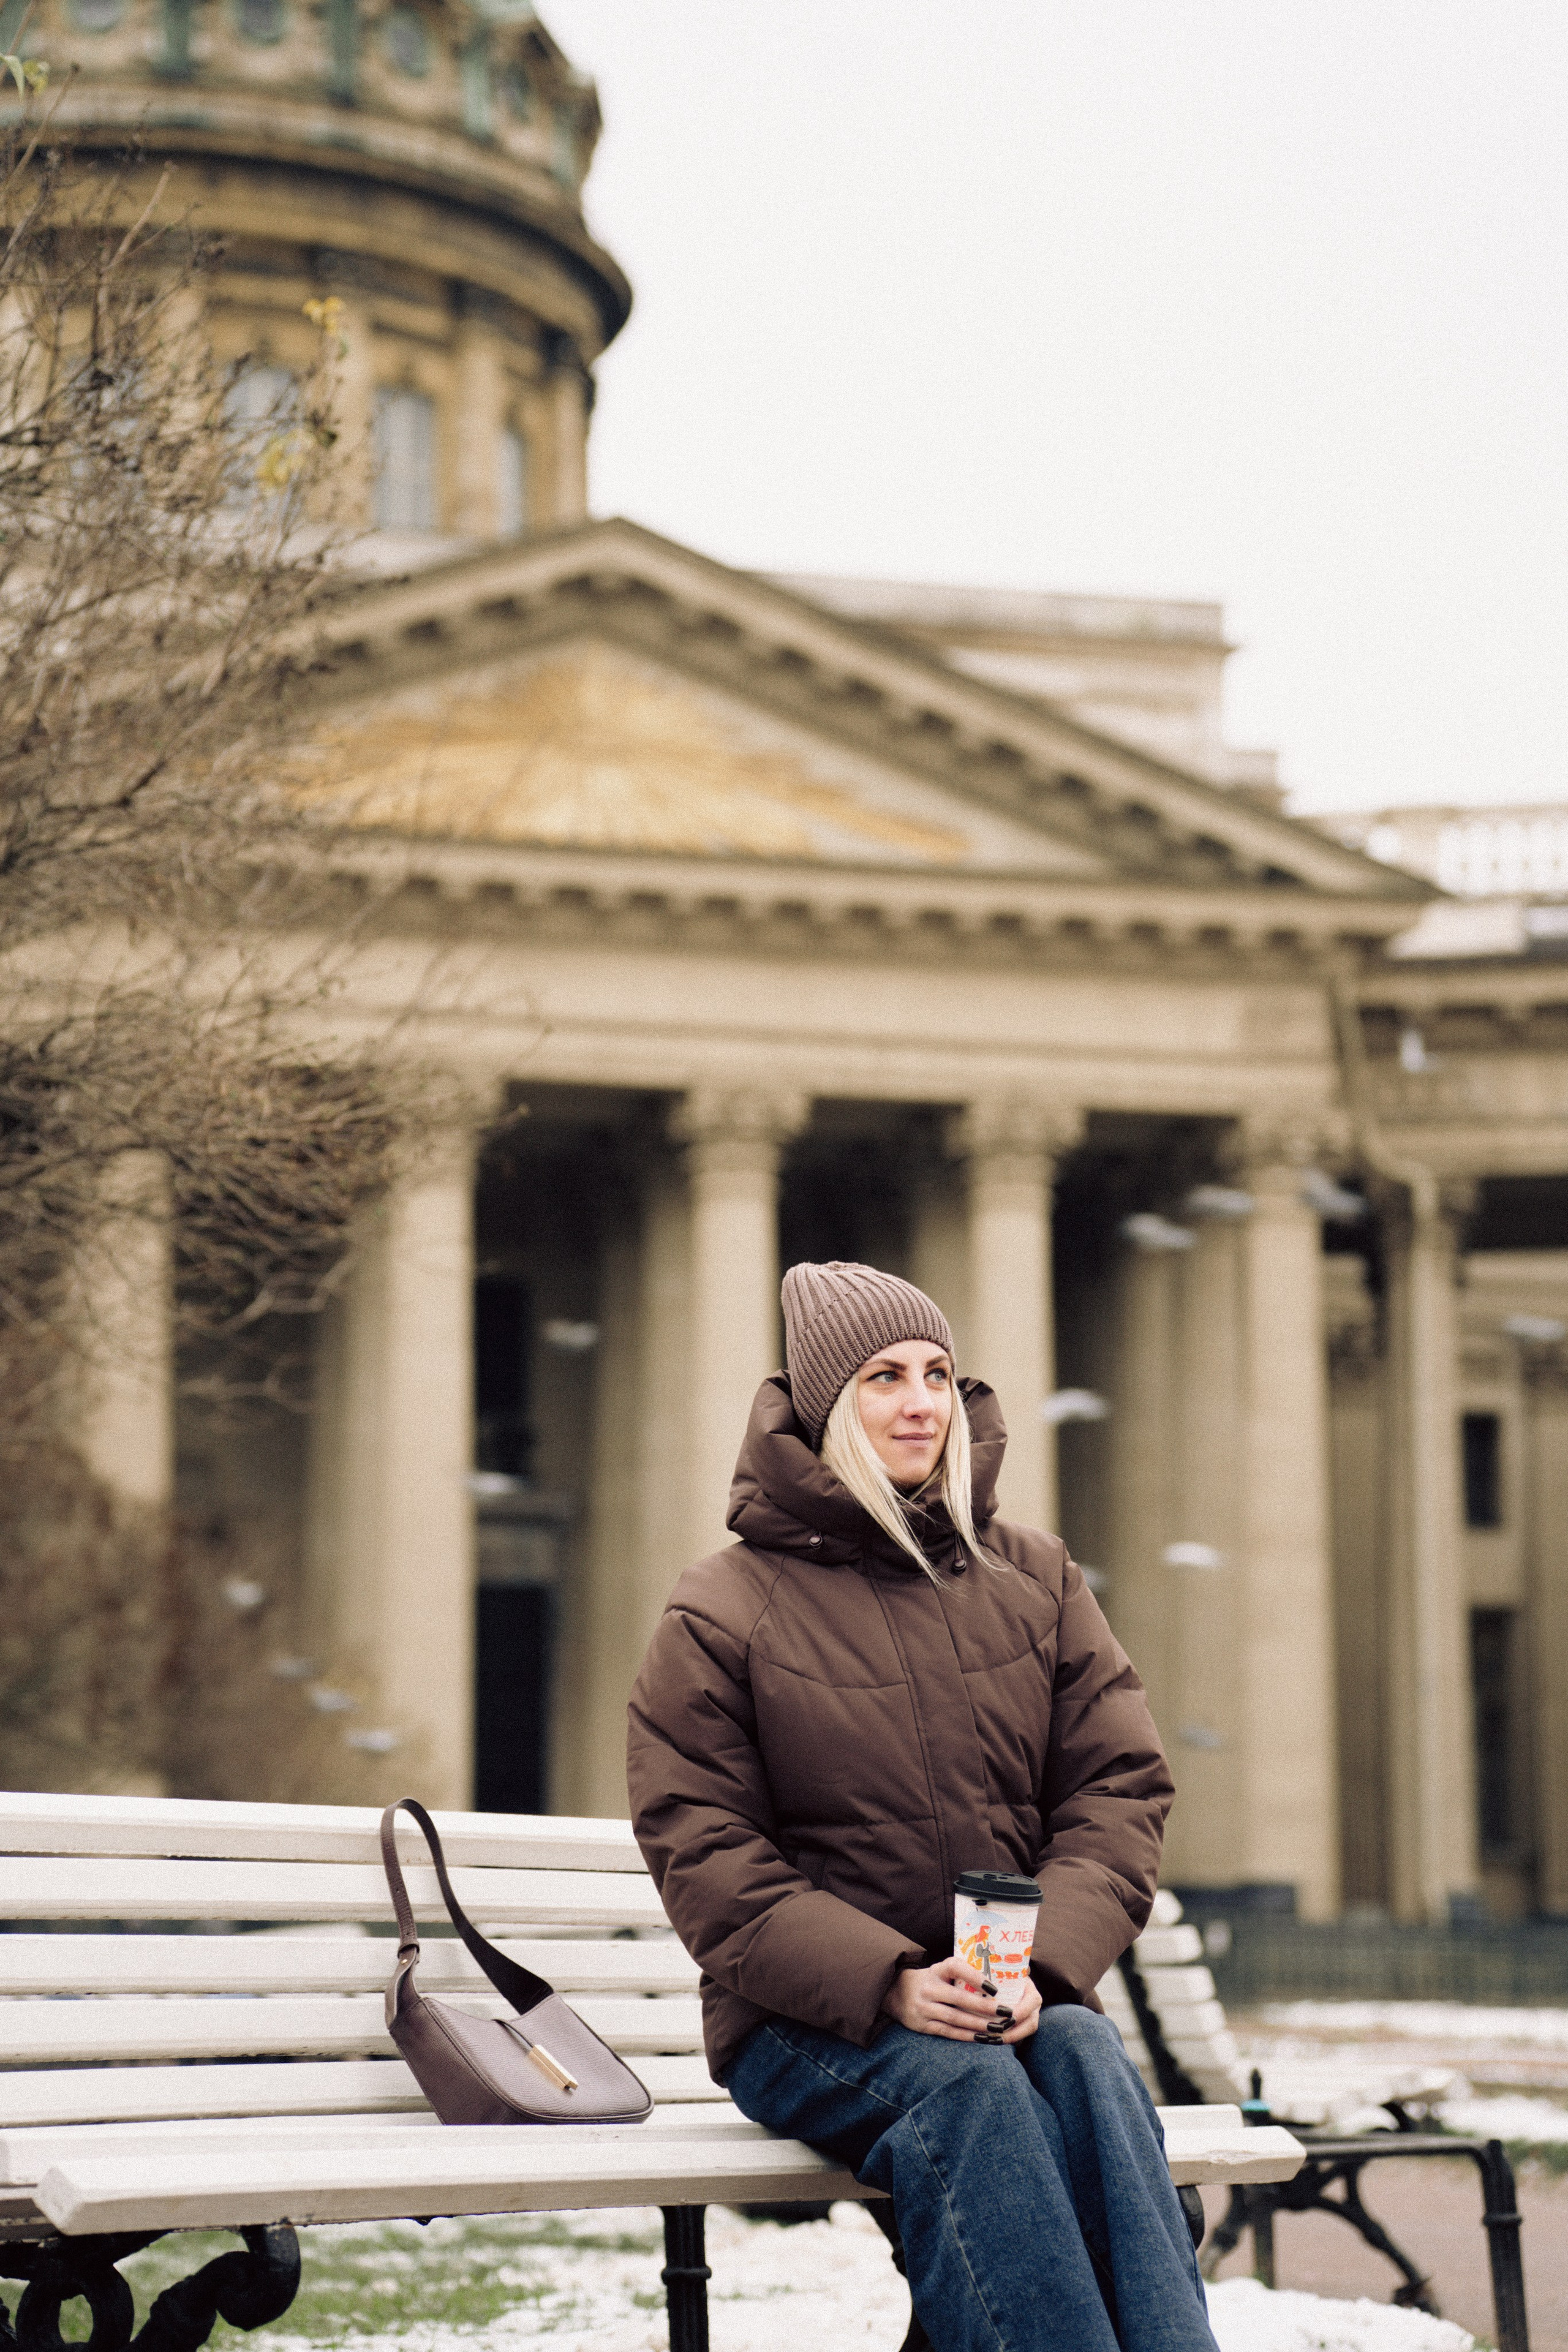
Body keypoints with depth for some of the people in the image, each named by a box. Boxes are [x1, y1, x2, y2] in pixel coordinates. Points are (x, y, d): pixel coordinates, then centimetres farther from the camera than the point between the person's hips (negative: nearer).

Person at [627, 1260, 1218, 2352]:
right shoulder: (723, 1612, 1)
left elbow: (1121, 1783, 6)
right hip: (810, 2019, -3)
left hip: (1022, 2000, 3)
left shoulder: (1037, 1581, 12)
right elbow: (701, 1852, -5)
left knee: (1087, 2057, -31)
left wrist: (1047, 1959, -14)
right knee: (967, 2086, -34)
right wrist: (888, 1980, -20)